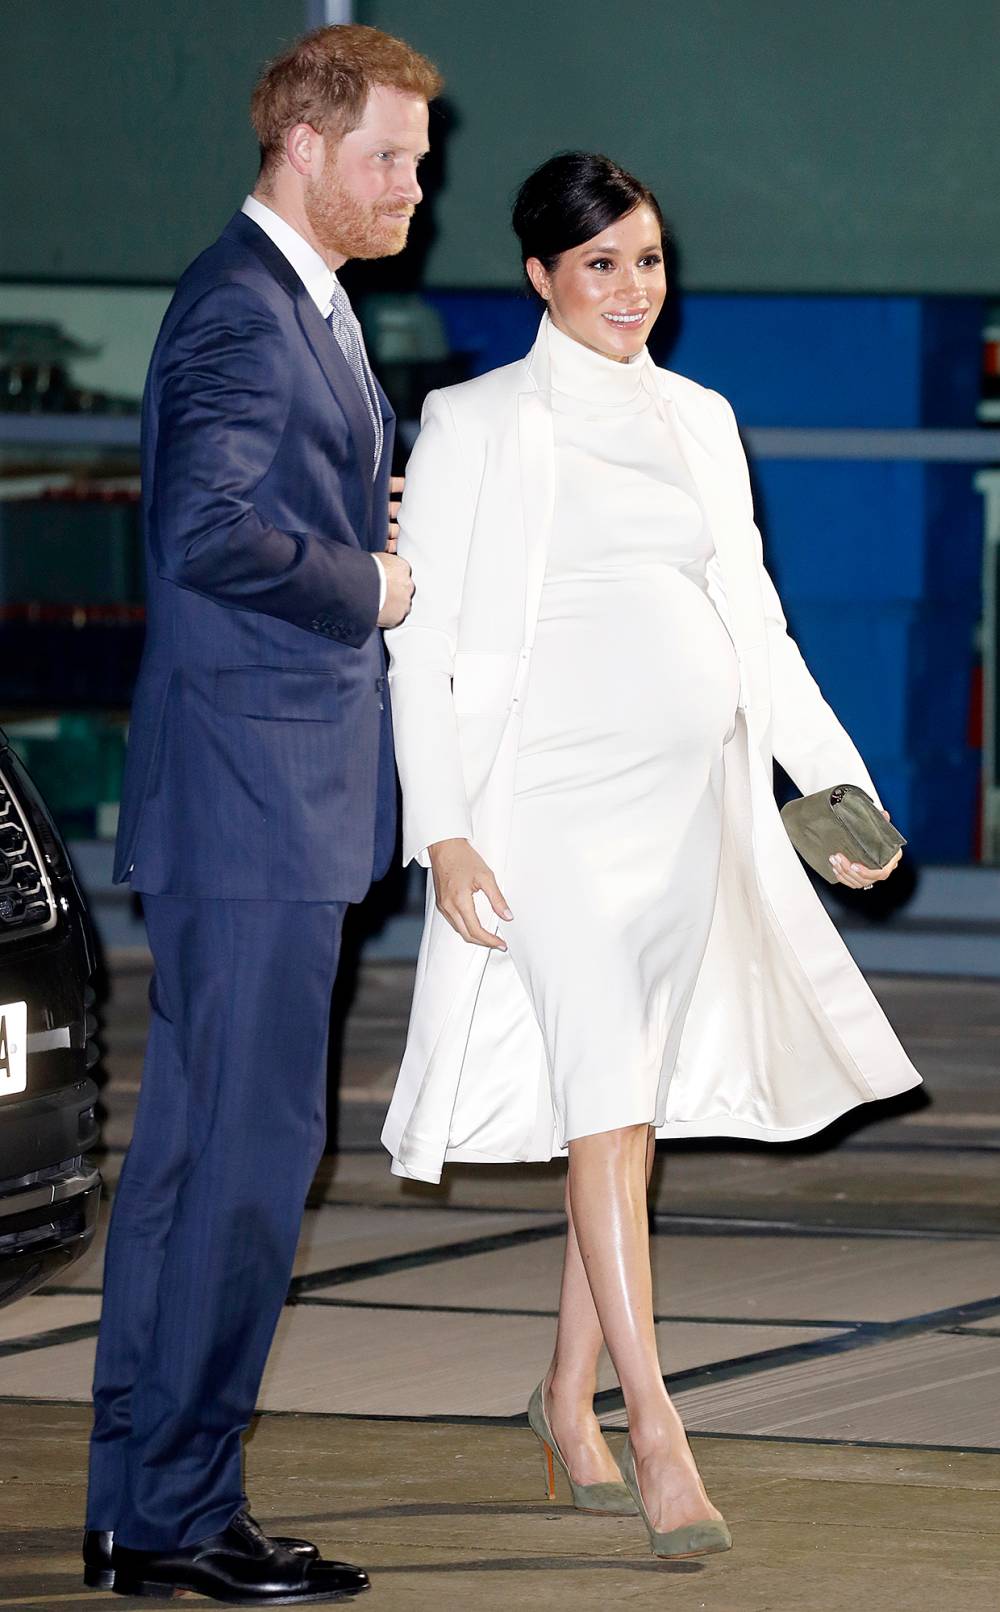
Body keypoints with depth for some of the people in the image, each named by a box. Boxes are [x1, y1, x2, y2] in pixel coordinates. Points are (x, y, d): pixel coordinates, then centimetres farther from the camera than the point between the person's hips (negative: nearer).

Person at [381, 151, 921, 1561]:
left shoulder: (699, 422, 15)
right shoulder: (478, 425, 0)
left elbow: (753, 620, 18)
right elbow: (423, 638, -3)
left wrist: (837, 778, 8)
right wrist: (443, 828, -11)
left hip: (686, 807, 5)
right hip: (550, 798, -5)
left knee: (638, 1110, 8)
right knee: (607, 1099, -15)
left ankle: (569, 1402, 22)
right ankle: (656, 1438, -19)